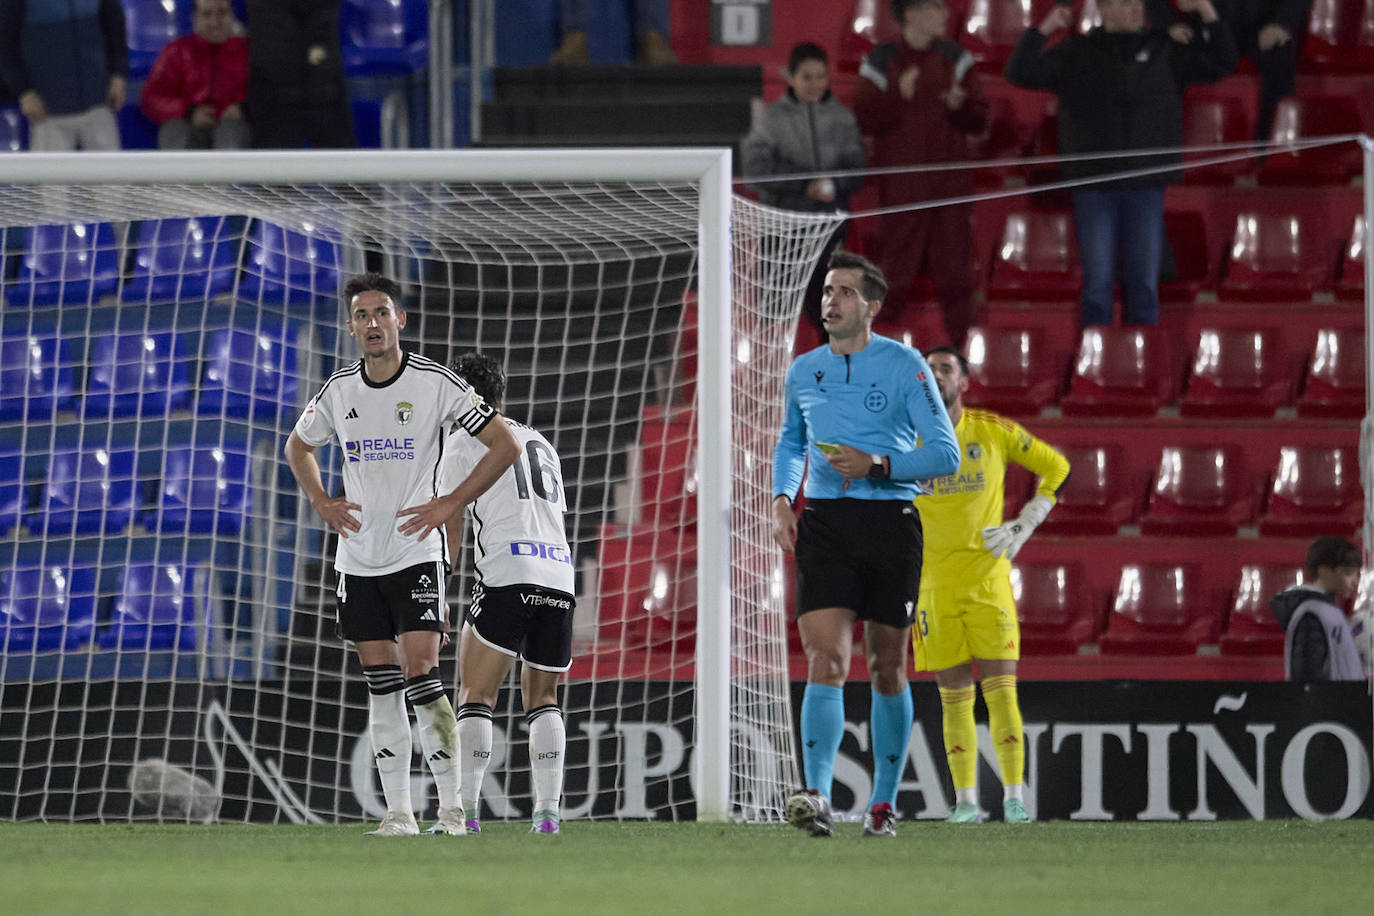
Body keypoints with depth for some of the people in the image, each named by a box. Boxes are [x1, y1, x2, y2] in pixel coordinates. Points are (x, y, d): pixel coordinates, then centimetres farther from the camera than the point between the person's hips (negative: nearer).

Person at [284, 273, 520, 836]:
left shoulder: (436, 383, -9)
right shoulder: (339, 391, 4)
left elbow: (504, 445, -5)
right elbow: (299, 446, 24)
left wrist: (452, 504, -10)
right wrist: (321, 503, 8)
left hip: (416, 553, -4)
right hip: (358, 557, 4)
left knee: (421, 678, -14)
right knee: (382, 689, 4)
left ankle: (451, 807, -8)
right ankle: (398, 813, 8)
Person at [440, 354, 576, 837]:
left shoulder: (465, 441, 11)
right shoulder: (542, 445, 29)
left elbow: (450, 529, 8)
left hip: (507, 576, -5)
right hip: (560, 576, 5)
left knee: (475, 694, -2)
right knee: (543, 697, 12)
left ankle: (466, 810, -14)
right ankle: (547, 811, -3)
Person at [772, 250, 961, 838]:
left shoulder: (904, 365, -3)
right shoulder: (803, 371, 10)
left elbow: (945, 454, -5)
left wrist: (877, 466, -17)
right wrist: (781, 497, 10)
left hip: (891, 522, -2)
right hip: (824, 523, 2)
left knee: (887, 670, 7)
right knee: (825, 662, -15)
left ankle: (884, 802, 20)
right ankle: (818, 799, -26)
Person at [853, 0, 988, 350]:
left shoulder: (955, 59, 8)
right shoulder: (881, 62, 0)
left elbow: (978, 121, 7)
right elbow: (865, 120, -7)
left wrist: (960, 105, -14)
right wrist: (899, 95, -20)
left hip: (950, 187, 2)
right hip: (901, 187, -2)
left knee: (955, 273, 1)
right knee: (898, 271, -1)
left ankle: (957, 345, 5)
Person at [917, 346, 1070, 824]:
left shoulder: (995, 432, 2)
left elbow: (1056, 467, 13)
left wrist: (1024, 526, 4)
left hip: (988, 577, -1)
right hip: (935, 583, 1)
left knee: (1001, 688, -9)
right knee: (954, 695, 3)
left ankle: (1014, 797, -8)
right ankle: (965, 799, 8)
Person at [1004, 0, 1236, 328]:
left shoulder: (1165, 50, 7)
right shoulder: (1078, 53, 3)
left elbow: (1222, 63, 6)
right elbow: (1021, 73, -2)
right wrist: (1044, 30, -15)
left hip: (1146, 187, 1)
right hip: (1094, 186, -1)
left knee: (1144, 283, 3)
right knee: (1097, 282, -1)